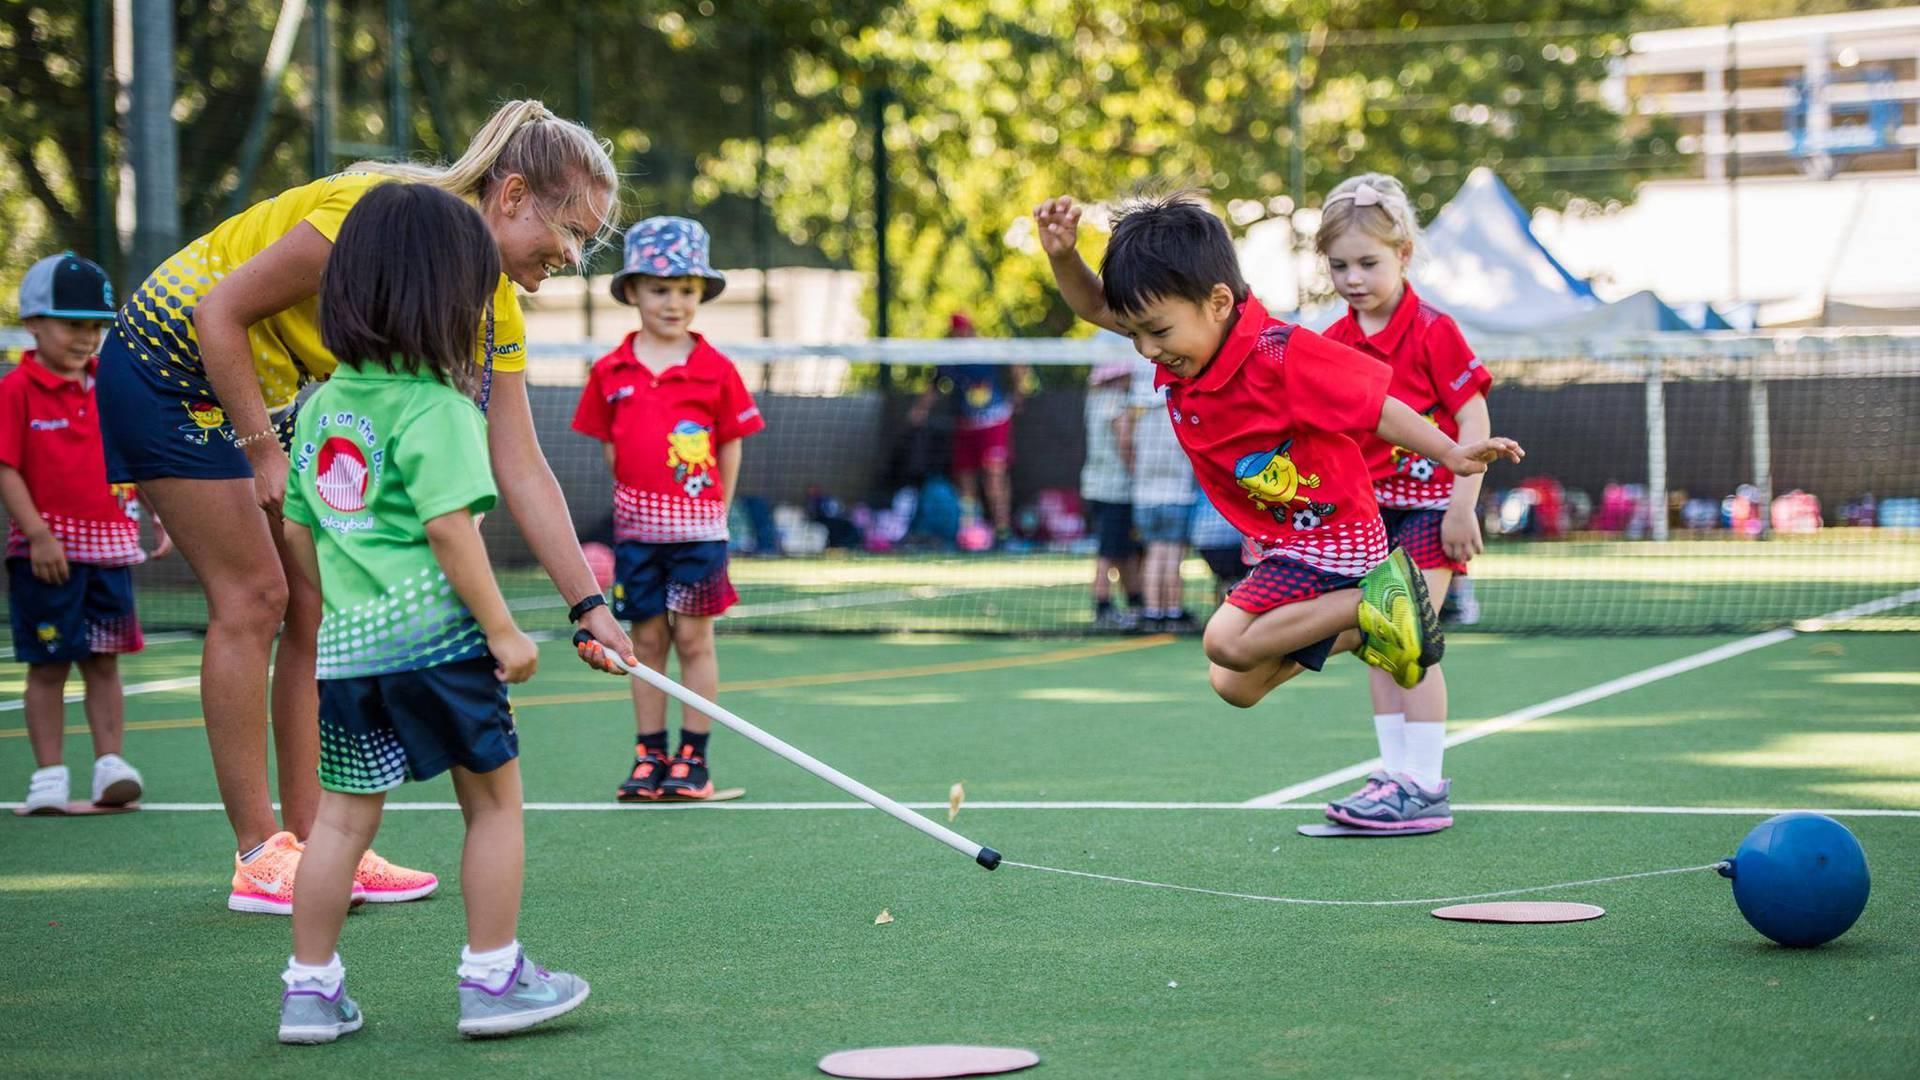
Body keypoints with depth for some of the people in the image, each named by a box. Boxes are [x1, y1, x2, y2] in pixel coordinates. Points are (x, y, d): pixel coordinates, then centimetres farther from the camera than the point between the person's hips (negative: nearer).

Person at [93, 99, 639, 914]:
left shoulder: (495, 310, -5)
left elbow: (522, 471, -4)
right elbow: (220, 311, -25)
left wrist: (589, 604, -9)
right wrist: (264, 452, -20)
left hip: (266, 391, 8)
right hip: (170, 364, -8)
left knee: (319, 603, 3)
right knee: (253, 597, -10)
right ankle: (260, 858, -4)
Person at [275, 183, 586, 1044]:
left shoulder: (321, 406, 10)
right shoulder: (438, 410, -12)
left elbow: (297, 532, 15)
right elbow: (448, 527, -19)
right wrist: (502, 629, -13)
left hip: (346, 643, 7)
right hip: (436, 636, -7)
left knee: (343, 814, 12)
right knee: (494, 803, 8)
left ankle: (310, 988, 15)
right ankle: (492, 976, 13)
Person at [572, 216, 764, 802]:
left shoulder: (715, 370, -3)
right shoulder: (611, 372, 2)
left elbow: (731, 446, 3)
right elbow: (610, 447, 11)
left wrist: (713, 511, 2)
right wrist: (637, 498, 7)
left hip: (699, 527, -2)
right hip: (637, 526, 2)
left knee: (693, 638, 1)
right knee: (647, 639, 6)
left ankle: (693, 757, 8)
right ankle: (649, 756, 13)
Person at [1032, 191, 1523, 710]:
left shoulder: (1280, 355, -26)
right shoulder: (1185, 336, -5)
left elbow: (1375, 406, -21)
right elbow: (1094, 305, 6)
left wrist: (1452, 454, -29)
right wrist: (1062, 254, -13)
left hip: (1332, 536, -9)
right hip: (1283, 545, 9)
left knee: (1227, 641, -25)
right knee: (1234, 686, 14)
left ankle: (1373, 605, -13)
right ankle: (1357, 632, 23)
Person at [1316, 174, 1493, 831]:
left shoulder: (1432, 331, -12)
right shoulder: (1332, 342, 5)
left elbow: (1474, 419, -12)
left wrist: (1463, 506, -17)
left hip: (1428, 503, -7)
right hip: (1367, 507, 7)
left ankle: (1424, 786, -11)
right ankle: (1396, 772, 14)